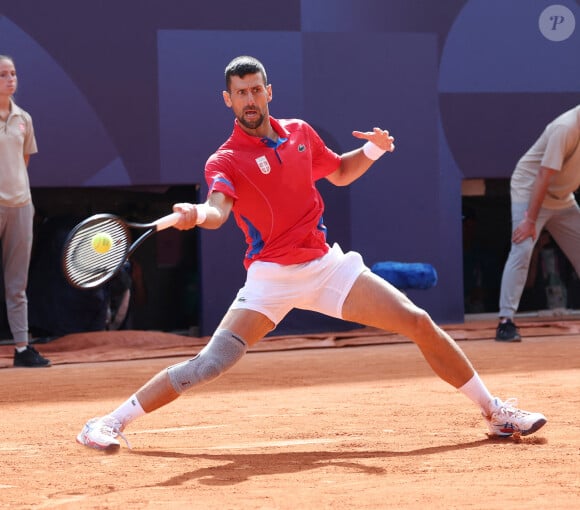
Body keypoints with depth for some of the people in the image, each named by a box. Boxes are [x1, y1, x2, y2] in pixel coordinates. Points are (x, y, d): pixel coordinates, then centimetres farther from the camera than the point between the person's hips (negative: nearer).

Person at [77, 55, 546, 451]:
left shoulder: (300, 133, 7)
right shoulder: (225, 161, -8)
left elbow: (339, 172, 24)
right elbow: (218, 210, -29)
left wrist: (372, 150, 4)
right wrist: (197, 214, -53)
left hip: (327, 265, 4)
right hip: (271, 277, -4)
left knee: (420, 323, -2)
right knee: (210, 365, -18)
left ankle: (495, 411, 12)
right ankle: (110, 423, -8)